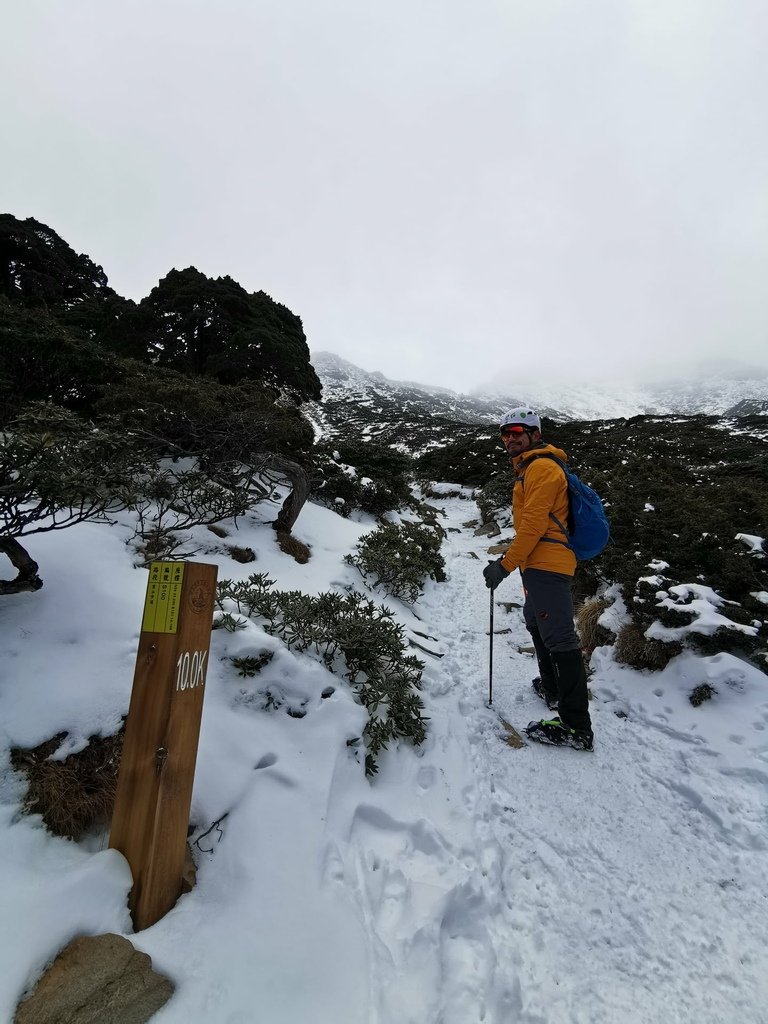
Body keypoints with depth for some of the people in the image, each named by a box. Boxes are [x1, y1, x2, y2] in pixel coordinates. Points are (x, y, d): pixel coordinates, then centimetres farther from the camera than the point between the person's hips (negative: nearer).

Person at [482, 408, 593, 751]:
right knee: (536, 623, 26)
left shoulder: (542, 467, -11)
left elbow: (533, 523, -20)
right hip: (543, 564, 12)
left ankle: (576, 727, -5)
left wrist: (505, 564, -19)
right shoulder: (529, 469, 21)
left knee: (559, 639, -10)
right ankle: (552, 689, 43)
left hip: (544, 565, -12)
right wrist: (512, 556, 24)